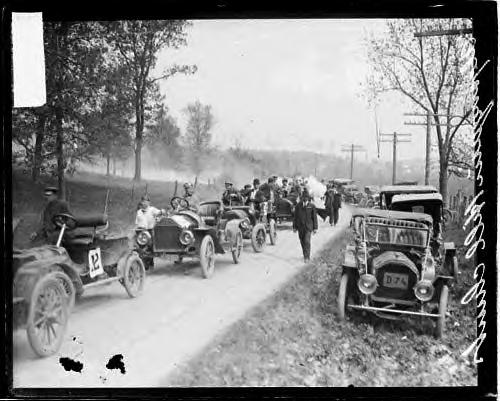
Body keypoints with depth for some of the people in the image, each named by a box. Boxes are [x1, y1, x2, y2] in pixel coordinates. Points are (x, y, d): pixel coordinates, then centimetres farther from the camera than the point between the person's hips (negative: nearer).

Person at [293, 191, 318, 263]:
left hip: (308, 227, -3)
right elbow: (295, 216, 7)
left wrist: (315, 228, -2)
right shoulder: (298, 205, 2)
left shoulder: (312, 206, -3)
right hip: (300, 227, 3)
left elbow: (314, 217, 0)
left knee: (307, 241, -11)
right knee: (302, 242, 9)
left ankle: (306, 257, -5)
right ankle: (307, 255, 26)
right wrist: (294, 227, 5)